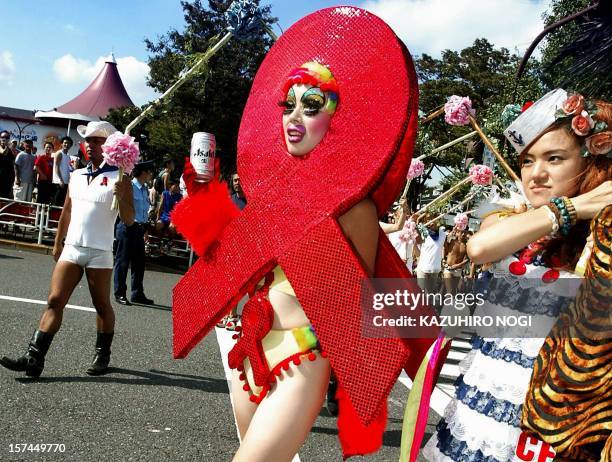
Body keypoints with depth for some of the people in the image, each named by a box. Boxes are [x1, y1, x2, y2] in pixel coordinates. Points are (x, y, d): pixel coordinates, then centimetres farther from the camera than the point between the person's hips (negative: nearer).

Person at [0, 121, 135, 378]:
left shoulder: (118, 178, -3)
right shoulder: (76, 176, 14)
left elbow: (129, 220, -8)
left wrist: (121, 196, -25)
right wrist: (57, 243, 24)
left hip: (99, 253, -4)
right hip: (71, 249, 5)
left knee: (102, 305, 7)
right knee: (55, 301, -4)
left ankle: (102, 356, 21)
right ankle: (34, 358, -8)